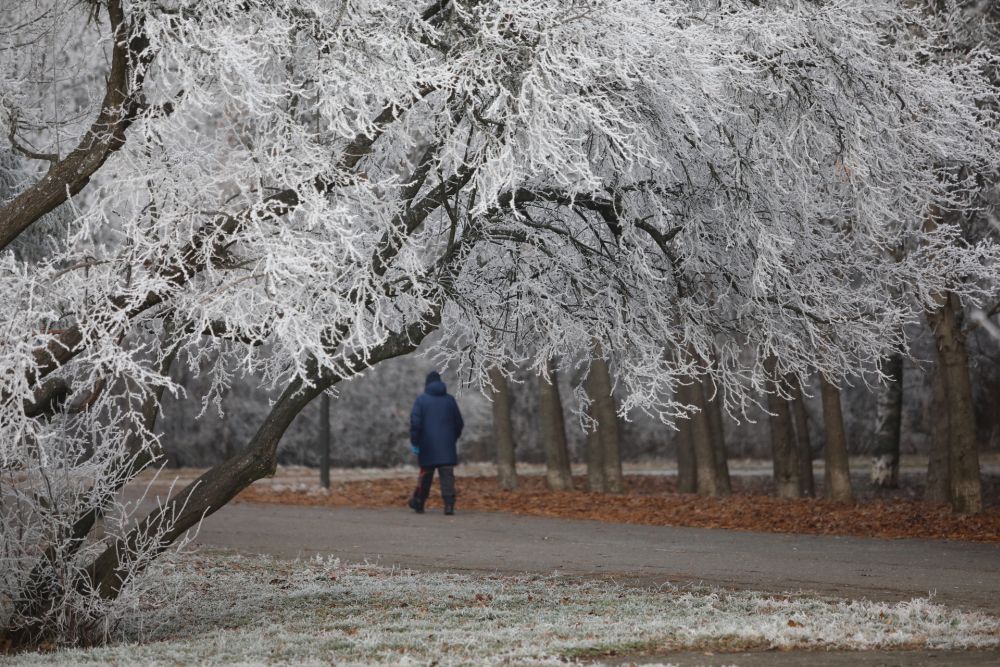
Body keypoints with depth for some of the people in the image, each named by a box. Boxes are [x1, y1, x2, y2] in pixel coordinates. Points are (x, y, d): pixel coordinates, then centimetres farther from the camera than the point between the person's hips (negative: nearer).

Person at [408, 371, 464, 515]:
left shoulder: (421, 400, -2)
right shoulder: (450, 400, 7)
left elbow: (415, 422, -11)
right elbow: (459, 423, 12)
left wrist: (414, 442, -6)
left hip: (428, 446, -1)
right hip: (447, 446, 1)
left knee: (425, 475, 12)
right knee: (447, 475, -5)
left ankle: (418, 503, 24)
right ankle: (449, 504, -19)